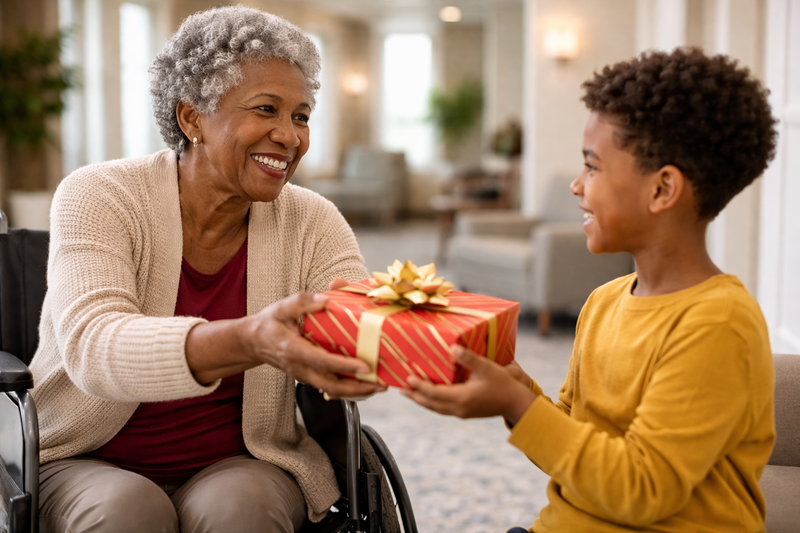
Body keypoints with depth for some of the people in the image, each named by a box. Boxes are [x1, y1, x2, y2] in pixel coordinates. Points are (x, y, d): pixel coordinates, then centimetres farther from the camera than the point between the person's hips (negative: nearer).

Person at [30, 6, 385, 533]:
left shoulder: (310, 223, -3)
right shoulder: (98, 197, -11)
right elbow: (92, 347, -28)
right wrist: (251, 341, -46)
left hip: (241, 466, 2)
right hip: (86, 464, -1)